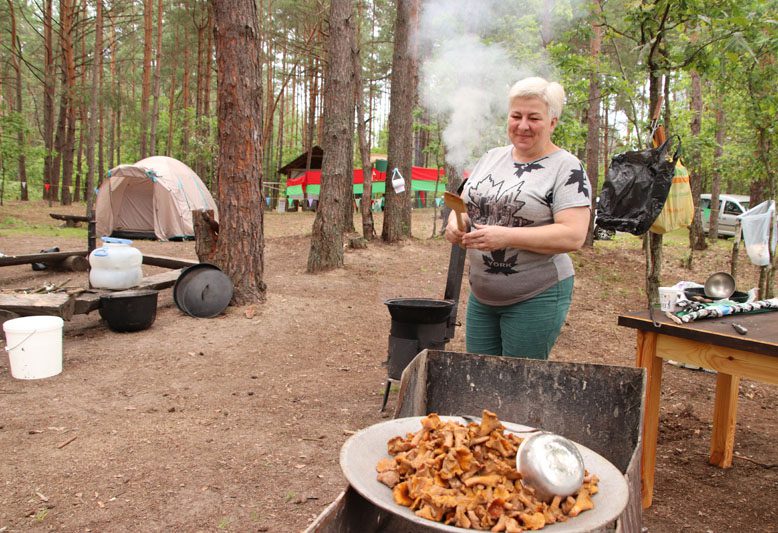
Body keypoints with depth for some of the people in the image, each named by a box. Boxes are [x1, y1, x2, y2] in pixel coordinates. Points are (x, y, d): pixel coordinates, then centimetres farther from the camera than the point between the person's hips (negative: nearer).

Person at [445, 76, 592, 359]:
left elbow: (573, 236, -19)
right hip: (481, 295, 6)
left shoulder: (567, 168, -9)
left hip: (536, 297, -6)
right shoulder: (491, 157, 9)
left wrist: (506, 236, -27)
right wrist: (455, 224, -10)